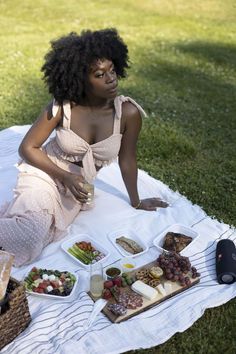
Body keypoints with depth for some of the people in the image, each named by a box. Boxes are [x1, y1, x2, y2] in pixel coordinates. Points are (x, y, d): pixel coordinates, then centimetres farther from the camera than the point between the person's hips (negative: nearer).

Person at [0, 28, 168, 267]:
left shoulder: (128, 112, -16)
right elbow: (27, 148, -8)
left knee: (32, 238, -19)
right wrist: (66, 177, -18)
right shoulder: (62, 107, -18)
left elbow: (126, 159, -2)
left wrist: (135, 202, 9)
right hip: (44, 174, -2)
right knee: (27, 235, -28)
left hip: (77, 187, 2)